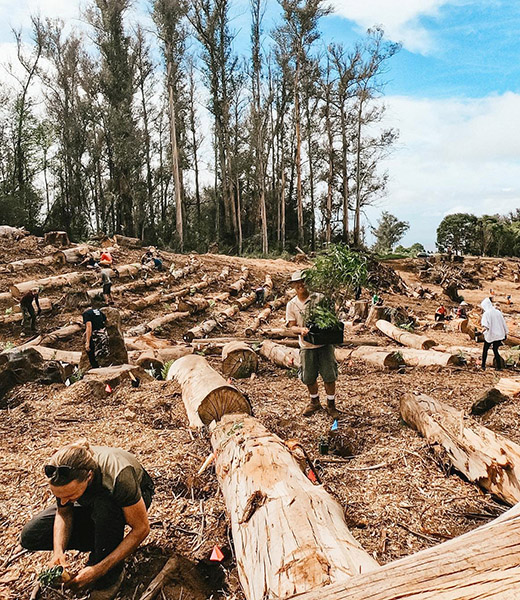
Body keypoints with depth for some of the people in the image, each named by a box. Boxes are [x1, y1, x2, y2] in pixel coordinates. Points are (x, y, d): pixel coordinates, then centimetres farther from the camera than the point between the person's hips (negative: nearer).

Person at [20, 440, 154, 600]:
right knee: (29, 537, -8)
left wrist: (98, 570, -36)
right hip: (93, 501, 5)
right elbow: (64, 512, -11)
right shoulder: (60, 473, -29)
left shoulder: (118, 477, -43)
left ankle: (110, 576, -17)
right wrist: (58, 551, -29)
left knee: (104, 505, -41)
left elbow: (141, 528, -33)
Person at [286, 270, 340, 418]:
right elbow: (292, 326, -2)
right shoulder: (292, 305, 2)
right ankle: (314, 402, 36)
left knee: (329, 376, 2)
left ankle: (331, 405, 21)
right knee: (309, 378, 10)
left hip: (325, 343, -1)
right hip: (307, 345, 1)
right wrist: (301, 330, -24)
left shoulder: (319, 298, -2)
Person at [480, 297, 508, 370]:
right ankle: (499, 366, 10)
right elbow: (503, 323, 11)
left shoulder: (486, 313, -12)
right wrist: (505, 333, 18)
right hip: (499, 334, 4)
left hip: (490, 335, -4)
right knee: (495, 350, 13)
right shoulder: (498, 312, 4)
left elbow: (485, 325, -28)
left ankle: (483, 365, 10)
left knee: (485, 350, 11)